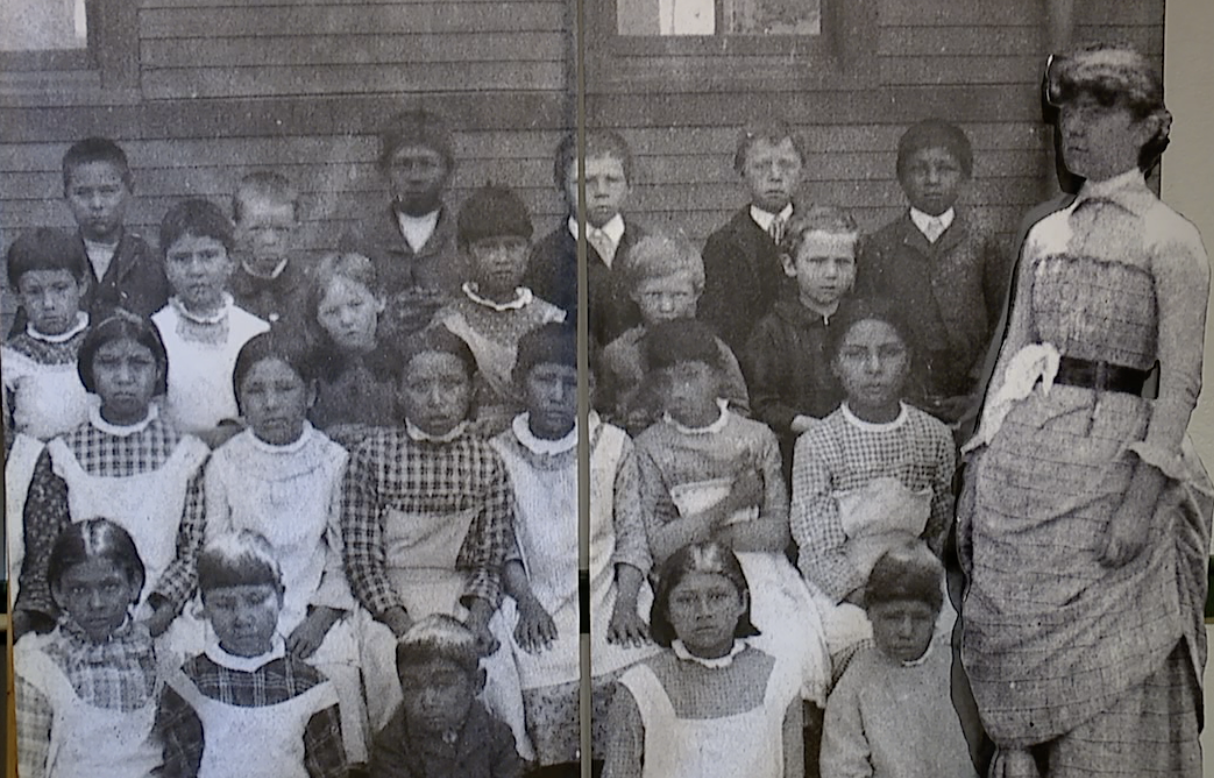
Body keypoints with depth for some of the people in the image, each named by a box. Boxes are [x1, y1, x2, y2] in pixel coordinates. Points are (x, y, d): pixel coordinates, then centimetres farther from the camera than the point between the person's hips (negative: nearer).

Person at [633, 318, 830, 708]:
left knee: (792, 646, -22)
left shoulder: (756, 438, 8)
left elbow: (776, 532, 2)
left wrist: (696, 530, -6)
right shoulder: (648, 448, 4)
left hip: (759, 568, 2)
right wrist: (730, 504, -10)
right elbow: (659, 545, -4)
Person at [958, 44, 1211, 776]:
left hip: (1108, 455, -5)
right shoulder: (1046, 236, 15)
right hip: (1019, 461, 5)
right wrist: (975, 479, 8)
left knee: (1103, 679, -2)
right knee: (1014, 655, 7)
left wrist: (1141, 497, -17)